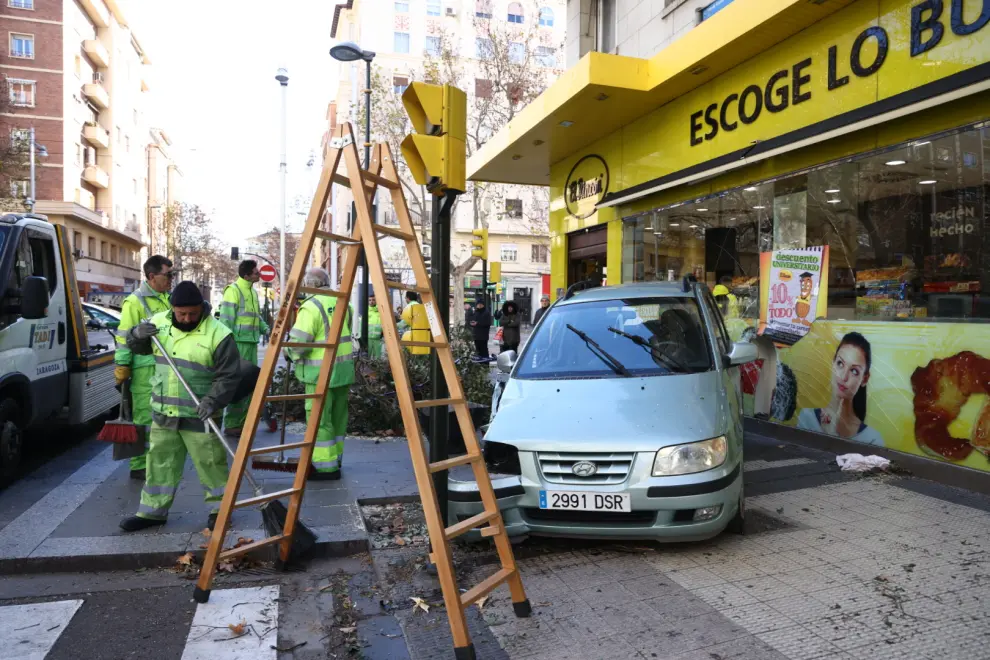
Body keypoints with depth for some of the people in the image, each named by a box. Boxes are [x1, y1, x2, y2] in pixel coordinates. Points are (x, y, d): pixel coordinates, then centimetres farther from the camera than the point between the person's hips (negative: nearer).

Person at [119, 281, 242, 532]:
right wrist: (138, 334, -7)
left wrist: (213, 401, -25)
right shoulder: (159, 321, 2)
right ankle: (152, 511, 29)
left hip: (198, 415, -5)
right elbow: (137, 348, 16)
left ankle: (220, 508, 20)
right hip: (163, 412, 5)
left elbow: (229, 376, -12)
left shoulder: (218, 334, -14)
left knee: (210, 463, 3)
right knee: (160, 462, 15)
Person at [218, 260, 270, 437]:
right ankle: (231, 425, 1)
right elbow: (226, 320, -13)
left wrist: (266, 329, 7)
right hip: (238, 343, -8)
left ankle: (243, 421, 20)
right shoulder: (233, 290, -9)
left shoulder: (253, 291, 16)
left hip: (252, 343, 8)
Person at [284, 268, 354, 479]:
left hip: (321, 371, -8)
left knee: (319, 418, -1)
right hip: (344, 368, 8)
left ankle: (326, 466, 1)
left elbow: (299, 342, -17)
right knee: (337, 415, 16)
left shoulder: (311, 306, -13)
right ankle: (334, 458, 27)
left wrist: (289, 351, 3)